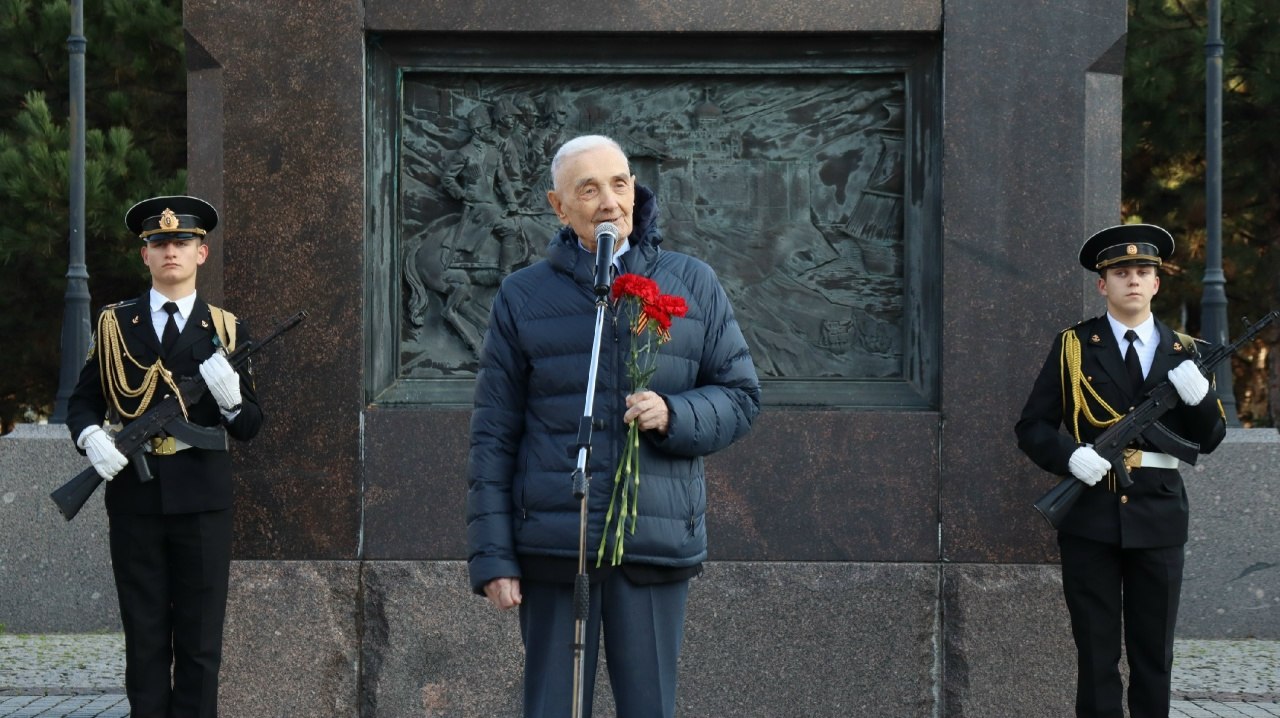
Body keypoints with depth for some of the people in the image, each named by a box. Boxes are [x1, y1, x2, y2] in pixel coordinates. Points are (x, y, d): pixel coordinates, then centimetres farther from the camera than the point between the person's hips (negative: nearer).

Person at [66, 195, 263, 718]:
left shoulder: (226, 331, 7)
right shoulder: (114, 324, 9)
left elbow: (249, 428, 7)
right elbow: (83, 401, 11)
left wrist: (230, 394, -15)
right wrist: (90, 436, -11)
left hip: (201, 499, -1)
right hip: (133, 496, 1)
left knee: (200, 641, 1)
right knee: (144, 638, 5)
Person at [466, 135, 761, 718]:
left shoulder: (692, 285, 9)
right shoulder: (523, 298, 6)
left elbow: (740, 396, 10)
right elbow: (493, 436, 6)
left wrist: (674, 415, -12)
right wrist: (492, 557, -1)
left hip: (655, 546, 1)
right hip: (554, 547, 0)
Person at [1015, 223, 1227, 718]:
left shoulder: (1183, 353, 9)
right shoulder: (1073, 347, 4)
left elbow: (1208, 440, 7)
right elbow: (1031, 428, 2)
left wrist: (1198, 394, -14)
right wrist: (1070, 455, -18)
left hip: (1157, 517, 2)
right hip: (1090, 517, -2)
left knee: (1154, 654, 7)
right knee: (1096, 654, 1)